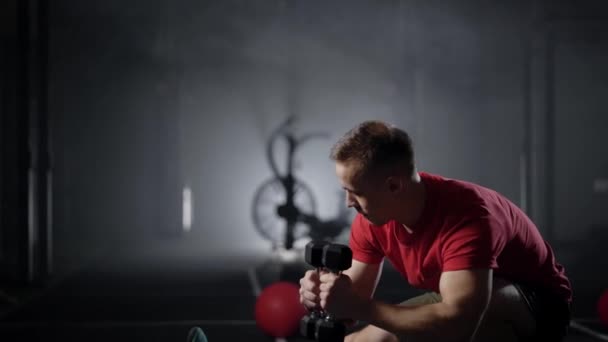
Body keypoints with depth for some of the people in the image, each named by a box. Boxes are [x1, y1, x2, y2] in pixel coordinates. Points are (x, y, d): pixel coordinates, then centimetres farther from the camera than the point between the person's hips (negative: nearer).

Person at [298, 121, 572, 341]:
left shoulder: (466, 216, -37)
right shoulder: (371, 220, -14)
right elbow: (356, 296, -7)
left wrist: (358, 307, -47)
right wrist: (324, 294, -30)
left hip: (537, 306, -7)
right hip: (464, 299, 7)